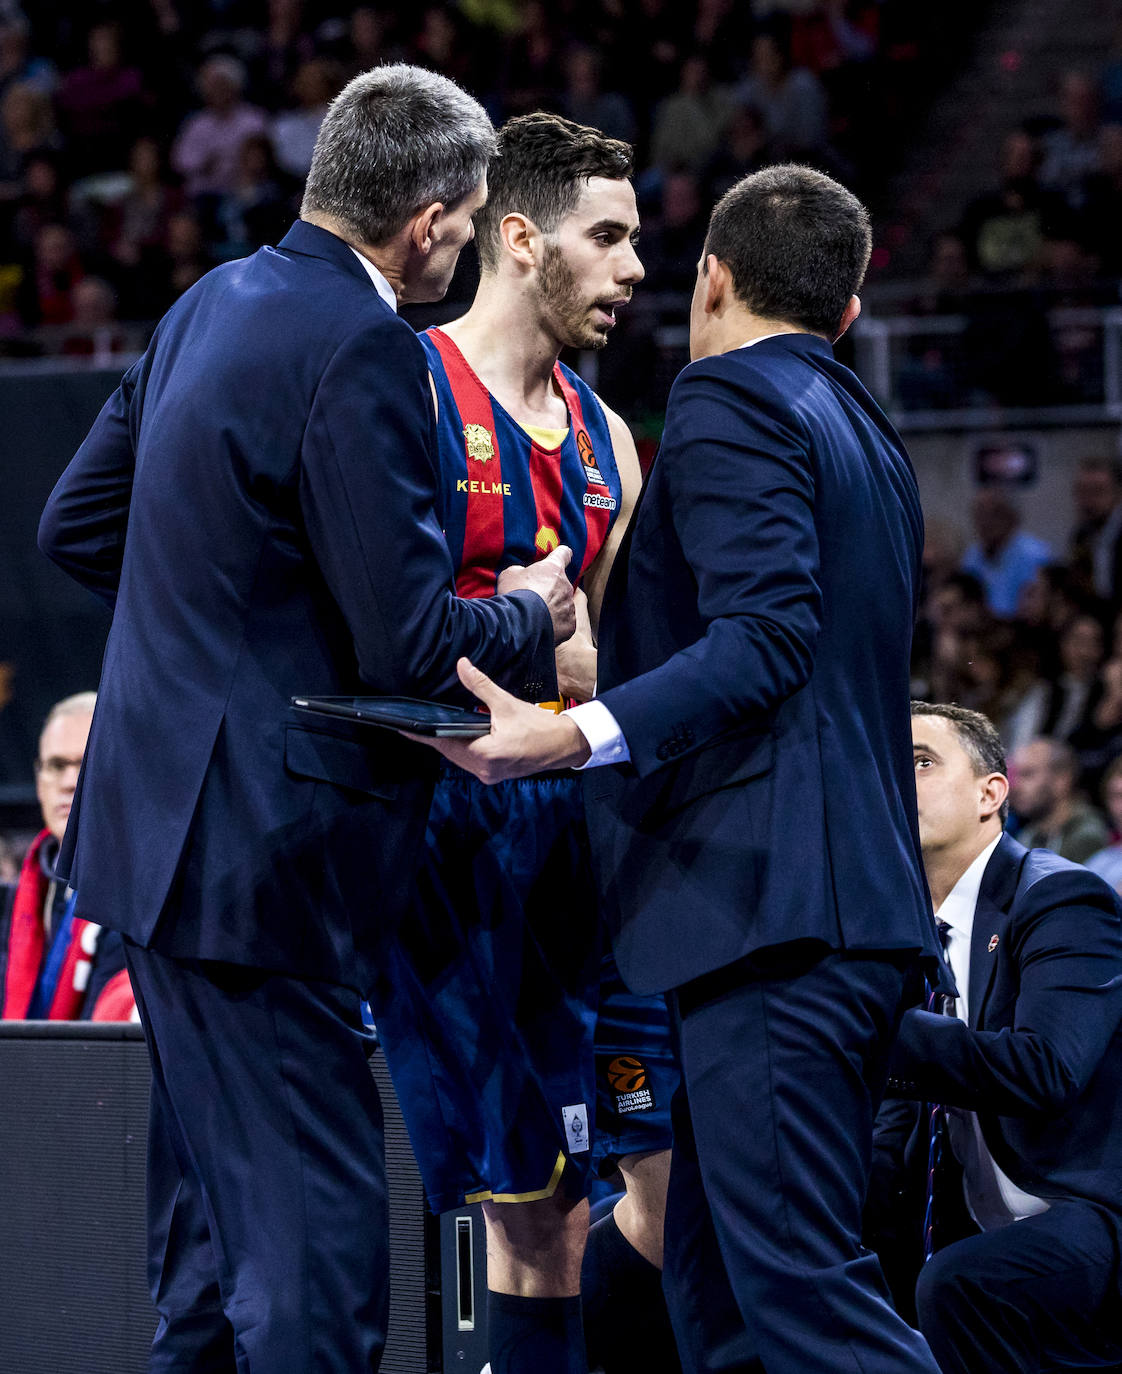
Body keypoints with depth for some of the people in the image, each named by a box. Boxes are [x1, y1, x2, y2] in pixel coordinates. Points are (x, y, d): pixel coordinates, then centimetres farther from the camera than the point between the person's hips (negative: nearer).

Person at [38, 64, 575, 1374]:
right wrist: (530, 614, 0)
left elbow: (77, 523, 17)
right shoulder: (361, 351, -19)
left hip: (157, 814, 10)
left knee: (212, 1209, 19)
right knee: (314, 1216, -5)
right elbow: (409, 646, -19)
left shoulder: (212, 302, 9)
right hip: (264, 847, -10)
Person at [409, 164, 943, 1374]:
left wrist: (575, 733, -29)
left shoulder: (729, 400, -5)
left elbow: (765, 636, -19)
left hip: (768, 906, -10)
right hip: (859, 906, 10)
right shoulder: (870, 437, 23)